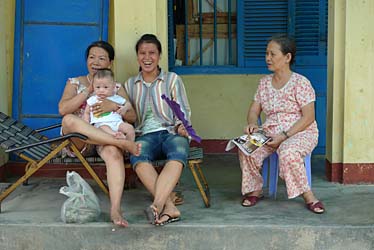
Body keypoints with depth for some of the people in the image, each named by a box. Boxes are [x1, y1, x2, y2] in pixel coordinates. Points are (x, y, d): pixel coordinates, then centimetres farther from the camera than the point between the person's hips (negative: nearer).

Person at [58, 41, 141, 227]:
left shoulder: (116, 88, 17)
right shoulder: (74, 83, 14)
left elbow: (132, 117, 4)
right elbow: (63, 109, -6)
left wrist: (114, 106, -16)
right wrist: (89, 90, -9)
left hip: (106, 138, 0)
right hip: (79, 141, 0)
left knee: (113, 152, -37)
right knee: (69, 120, -35)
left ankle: (115, 209, -49)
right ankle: (123, 143, -38)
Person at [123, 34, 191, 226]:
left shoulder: (172, 79, 14)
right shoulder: (130, 85, 22)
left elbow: (184, 111, 10)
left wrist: (182, 126, -12)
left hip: (171, 132, -1)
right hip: (145, 135, 1)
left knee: (178, 154, -39)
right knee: (137, 156, -37)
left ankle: (157, 205, -52)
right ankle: (170, 207, -44)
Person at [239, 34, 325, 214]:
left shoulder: (300, 83, -8)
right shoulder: (264, 82, 11)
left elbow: (308, 117, -13)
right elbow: (254, 110, 13)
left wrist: (284, 136, -21)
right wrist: (252, 124, -12)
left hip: (300, 132, -5)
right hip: (270, 133, 5)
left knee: (288, 152, -38)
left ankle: (308, 196, -19)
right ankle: (254, 190, -2)